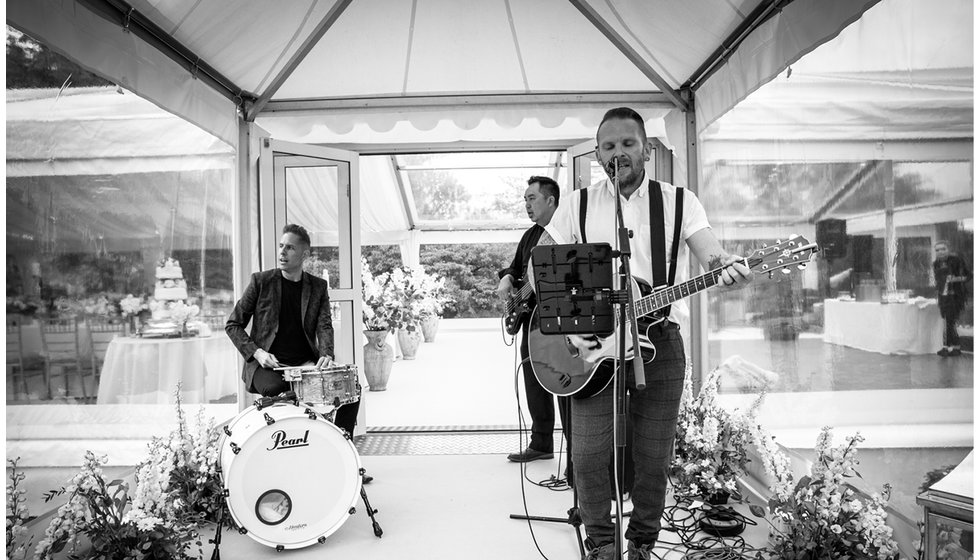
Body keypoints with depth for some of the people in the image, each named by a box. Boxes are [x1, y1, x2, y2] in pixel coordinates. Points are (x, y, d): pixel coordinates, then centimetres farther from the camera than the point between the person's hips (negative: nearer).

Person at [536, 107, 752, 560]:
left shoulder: (678, 201, 5)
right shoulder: (578, 205, 7)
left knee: (654, 459, 6)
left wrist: (729, 271, -33)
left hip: (659, 341, 0)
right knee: (588, 456, -5)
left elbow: (711, 254, -8)